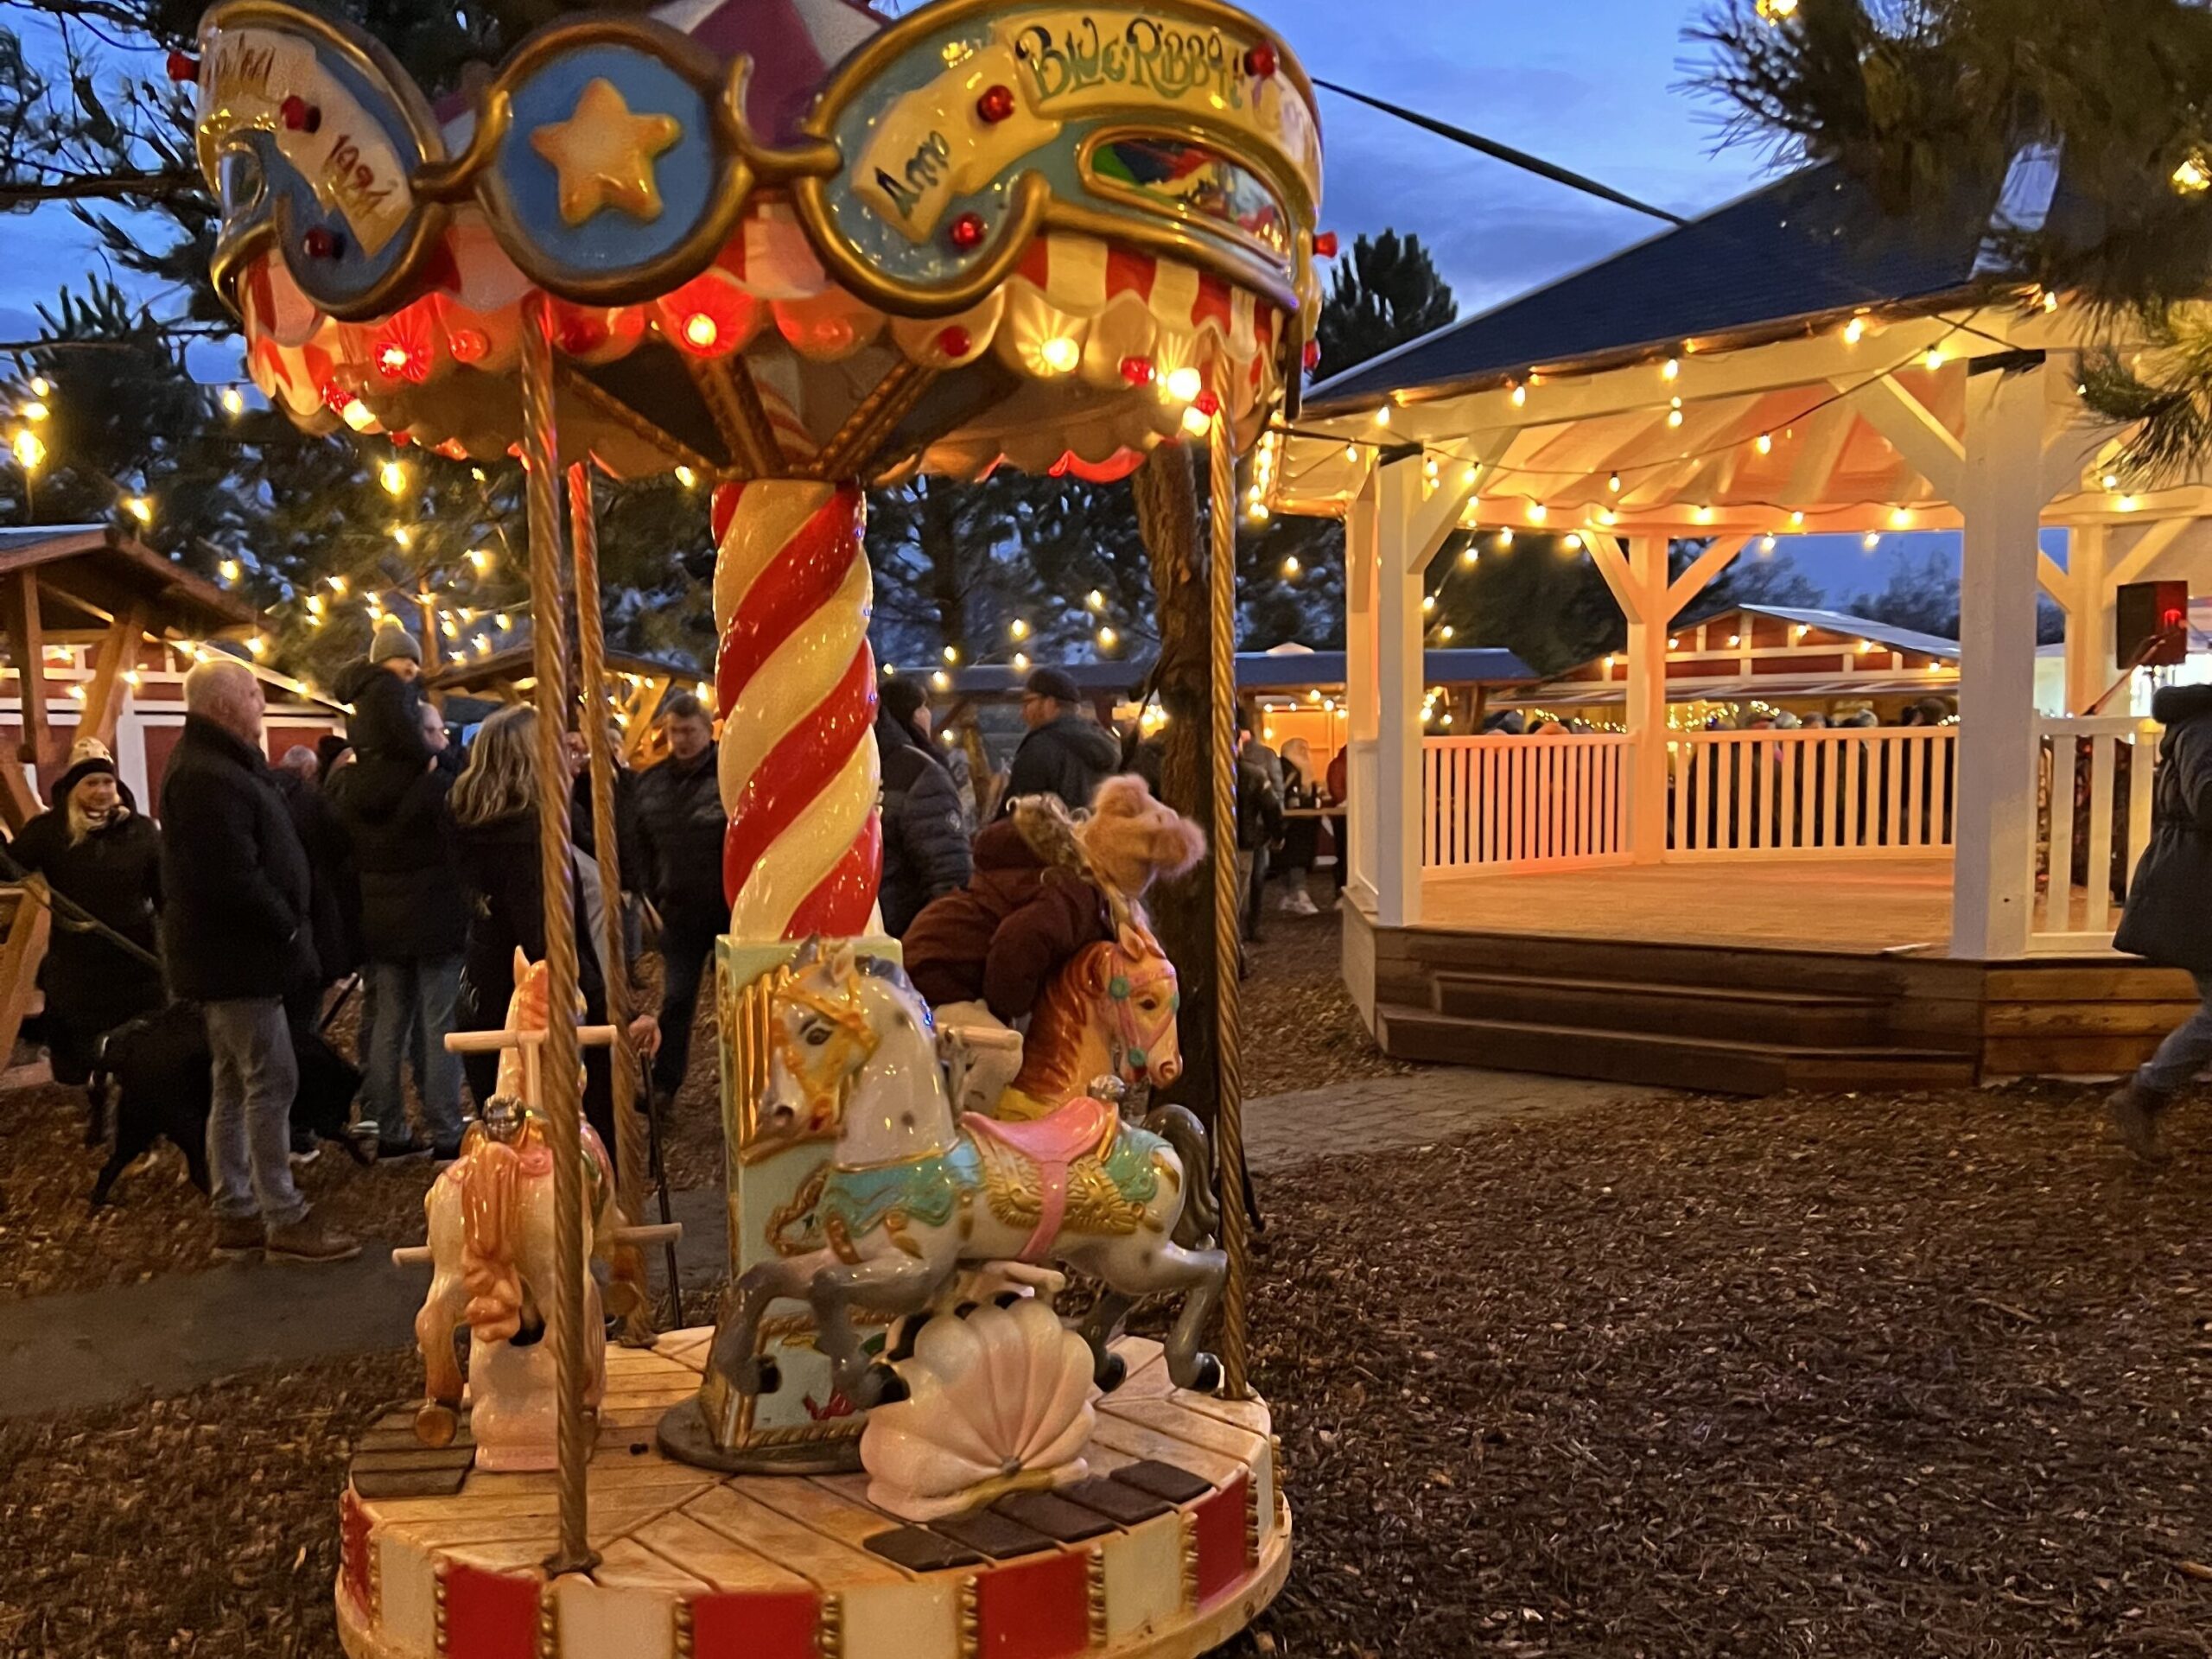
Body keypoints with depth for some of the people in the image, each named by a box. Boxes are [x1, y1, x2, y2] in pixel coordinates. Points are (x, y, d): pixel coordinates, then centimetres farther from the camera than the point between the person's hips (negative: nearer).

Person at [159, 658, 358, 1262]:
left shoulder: (218, 764, 15)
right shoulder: (209, 777, -20)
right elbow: (233, 878, -26)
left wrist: (286, 918, 7)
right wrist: (286, 924, -13)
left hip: (226, 951, 11)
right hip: (237, 954, -11)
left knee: (235, 1085, 14)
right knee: (272, 1081, -6)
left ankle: (235, 1215, 22)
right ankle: (285, 1221, 0)